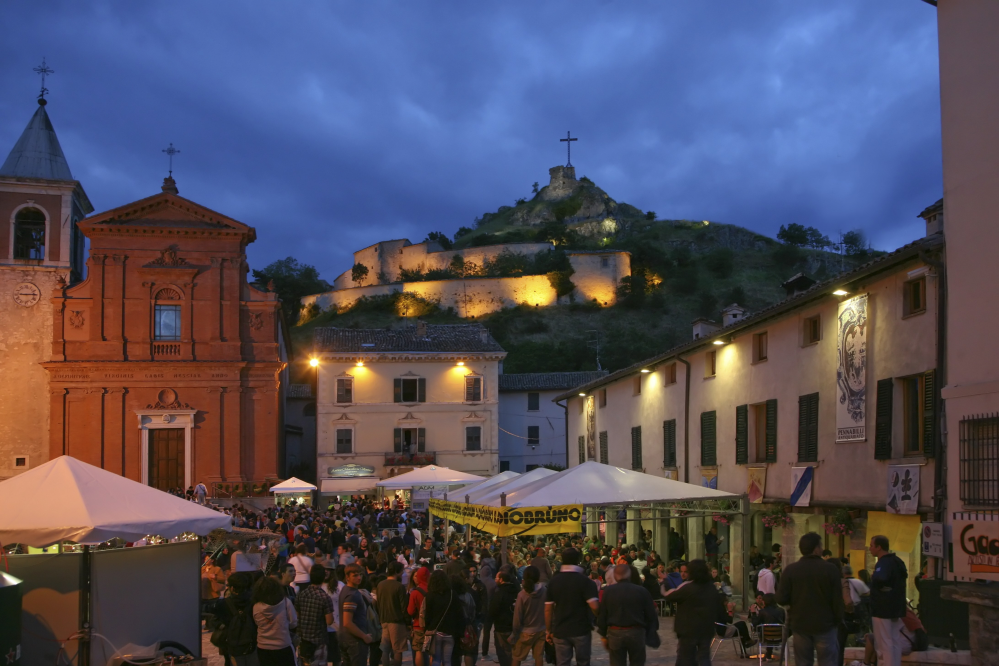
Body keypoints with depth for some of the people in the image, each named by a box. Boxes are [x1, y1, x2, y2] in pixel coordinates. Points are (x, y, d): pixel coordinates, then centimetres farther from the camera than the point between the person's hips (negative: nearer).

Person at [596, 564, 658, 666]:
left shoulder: (608, 591, -2)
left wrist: (603, 635, 10)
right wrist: (650, 633, 10)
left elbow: (602, 615, 1)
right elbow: (651, 615, -2)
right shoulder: (641, 591, -5)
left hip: (615, 633, 1)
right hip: (636, 633, -1)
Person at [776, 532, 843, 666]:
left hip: (800, 625, 2)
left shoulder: (791, 570, -6)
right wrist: (838, 620, 10)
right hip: (825, 625, -2)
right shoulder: (831, 569, -10)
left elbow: (781, 599, -6)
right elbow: (837, 600, -7)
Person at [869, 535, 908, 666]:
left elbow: (879, 578, -42)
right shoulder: (898, 561, 11)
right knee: (895, 641, 13)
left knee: (884, 644, -4)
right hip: (896, 607, 9)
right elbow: (904, 575, 28)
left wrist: (873, 577, -22)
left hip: (883, 609, -9)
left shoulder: (884, 563, -20)